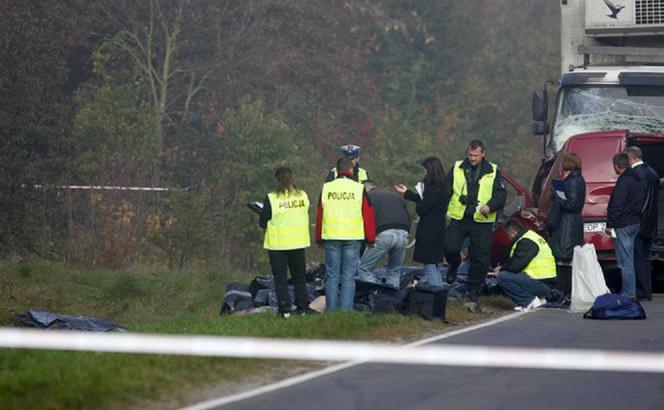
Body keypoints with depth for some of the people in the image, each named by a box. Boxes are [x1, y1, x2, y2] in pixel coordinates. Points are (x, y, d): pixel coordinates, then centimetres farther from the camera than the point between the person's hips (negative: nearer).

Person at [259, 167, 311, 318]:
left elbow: (263, 223, -9)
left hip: (278, 244, -3)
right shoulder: (303, 196, -3)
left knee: (280, 278, 5)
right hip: (298, 242, 3)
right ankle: (303, 307, 16)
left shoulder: (271, 199, -14)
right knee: (299, 277, 16)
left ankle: (285, 309, 2)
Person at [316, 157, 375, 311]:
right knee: (348, 276, 2)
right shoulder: (359, 189, -3)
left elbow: (319, 216, 10)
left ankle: (331, 310, 7)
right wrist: (370, 239, 10)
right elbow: (368, 215, 1)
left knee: (332, 275, 7)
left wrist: (319, 239, 19)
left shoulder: (326, 188, 3)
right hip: (352, 238, -2)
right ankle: (346, 310, -2)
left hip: (331, 237, 2)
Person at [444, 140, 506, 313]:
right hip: (458, 219, 1)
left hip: (482, 222, -1)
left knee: (480, 261, -1)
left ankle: (473, 297, 10)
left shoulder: (493, 172, 5)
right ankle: (454, 266, 19)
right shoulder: (457, 169, 8)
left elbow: (501, 195, 2)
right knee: (449, 248, -19)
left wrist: (490, 206, -17)